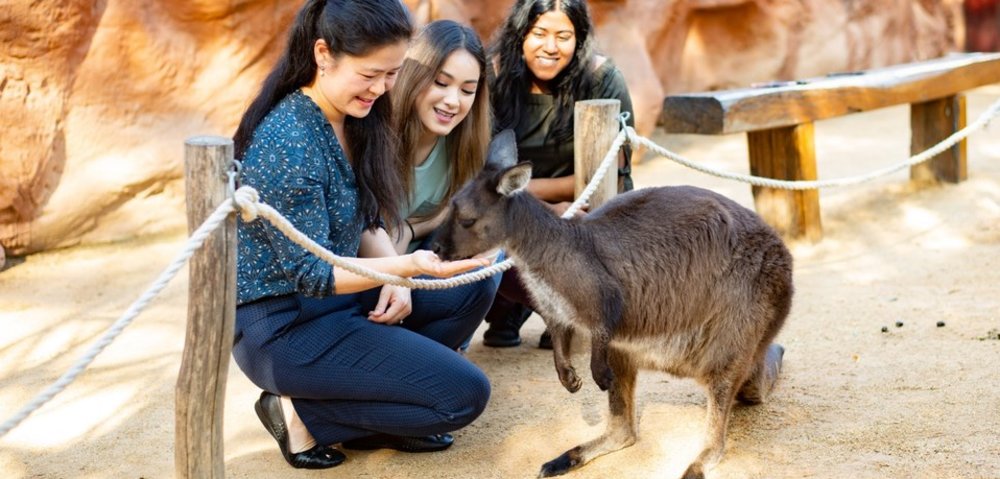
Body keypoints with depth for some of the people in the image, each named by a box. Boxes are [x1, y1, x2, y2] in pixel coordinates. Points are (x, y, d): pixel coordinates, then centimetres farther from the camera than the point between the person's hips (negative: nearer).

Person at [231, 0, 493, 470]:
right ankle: (301, 412, -2)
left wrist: (393, 278, -8)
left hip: (337, 294, 9)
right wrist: (407, 266, -37)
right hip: (285, 327, -9)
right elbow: (311, 273, -24)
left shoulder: (352, 119, 2)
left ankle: (375, 406, 3)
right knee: (465, 393, -11)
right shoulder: (288, 143, -25)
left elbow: (366, 220, 10)